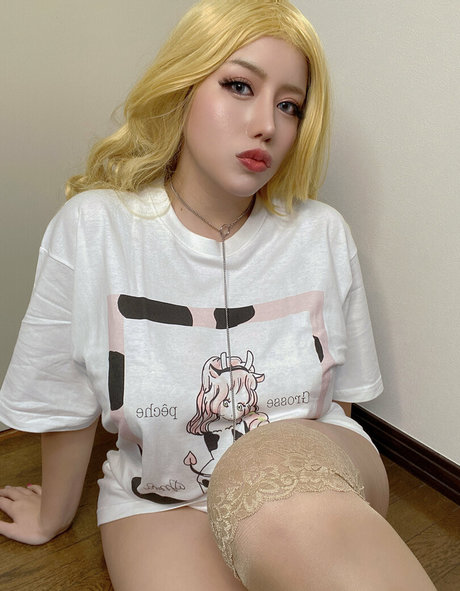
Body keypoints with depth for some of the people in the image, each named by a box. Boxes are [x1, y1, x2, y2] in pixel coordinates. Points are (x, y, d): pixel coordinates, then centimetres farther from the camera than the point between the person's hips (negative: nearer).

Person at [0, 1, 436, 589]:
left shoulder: (322, 235, -9)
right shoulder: (92, 229, -15)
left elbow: (342, 392, 6)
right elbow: (65, 406, -2)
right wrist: (53, 517, 12)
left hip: (314, 473, 1)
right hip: (163, 498, 1)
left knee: (273, 466, -35)